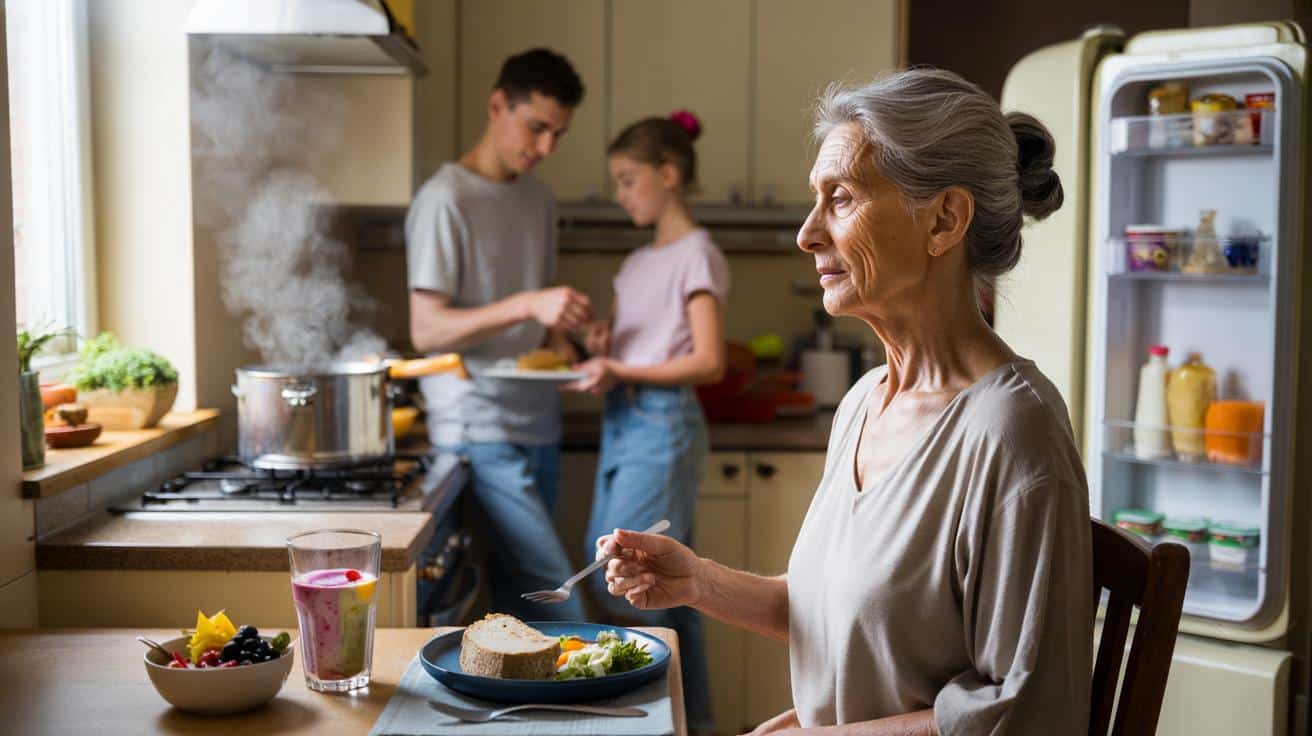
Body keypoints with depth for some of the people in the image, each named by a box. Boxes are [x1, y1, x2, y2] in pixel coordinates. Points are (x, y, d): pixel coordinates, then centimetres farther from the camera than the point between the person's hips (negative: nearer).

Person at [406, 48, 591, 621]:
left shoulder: (538, 198, 14)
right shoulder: (445, 200, -9)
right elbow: (426, 330, -13)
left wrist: (561, 345, 0)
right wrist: (528, 305, -24)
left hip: (537, 425, 7)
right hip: (479, 430, -7)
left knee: (519, 589, 8)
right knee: (559, 607, -12)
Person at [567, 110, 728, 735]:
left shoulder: (696, 255, -7)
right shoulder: (639, 262, 17)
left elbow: (708, 362, -14)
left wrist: (621, 372, -21)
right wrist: (601, 348, 0)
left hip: (662, 426, -8)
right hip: (623, 426, 8)